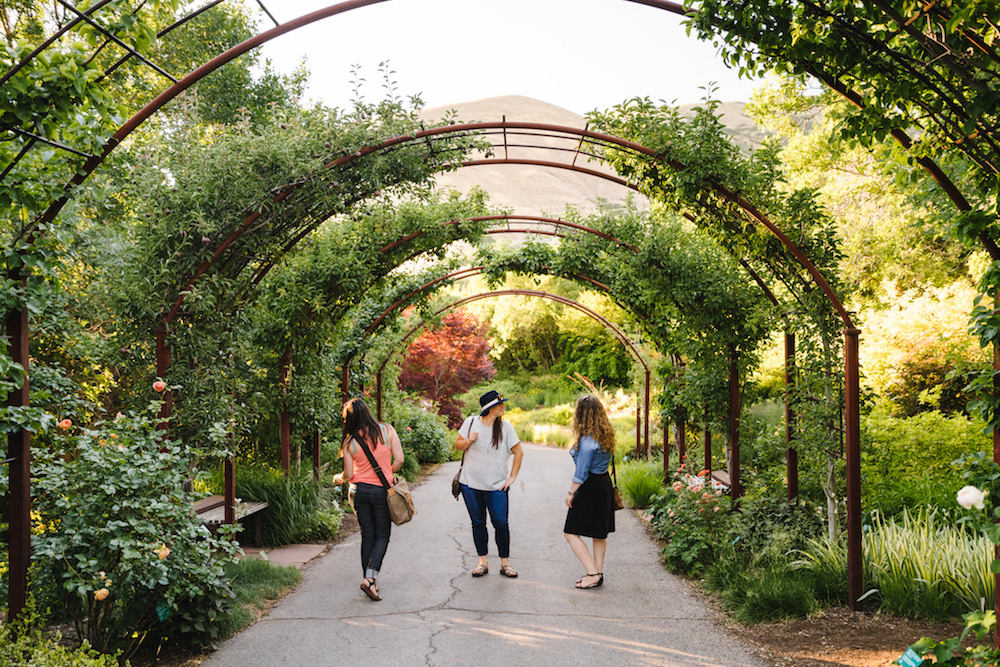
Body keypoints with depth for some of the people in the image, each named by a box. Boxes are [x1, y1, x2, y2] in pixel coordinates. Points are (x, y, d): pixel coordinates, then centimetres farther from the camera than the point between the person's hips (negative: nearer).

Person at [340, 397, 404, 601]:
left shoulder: (350, 442, -5)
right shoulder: (387, 431, -6)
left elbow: (349, 475, -1)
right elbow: (399, 460, -7)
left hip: (360, 490, 2)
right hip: (381, 491, -1)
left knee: (367, 536, 13)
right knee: (382, 536, 8)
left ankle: (368, 580, 18)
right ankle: (370, 577, -9)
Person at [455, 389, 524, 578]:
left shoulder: (505, 427, -2)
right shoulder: (471, 422, -1)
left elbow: (518, 452, 4)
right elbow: (457, 445, 7)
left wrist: (512, 477, -1)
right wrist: (468, 441, -15)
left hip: (497, 486, -1)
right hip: (471, 484, 1)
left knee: (501, 524, -4)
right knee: (478, 523, 7)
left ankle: (505, 563, 9)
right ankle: (483, 563, 17)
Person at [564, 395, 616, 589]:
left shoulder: (587, 440, -21)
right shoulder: (606, 435, 6)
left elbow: (581, 473, -19)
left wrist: (571, 493, -11)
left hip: (589, 488, -9)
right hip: (605, 484, 9)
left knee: (571, 533, 0)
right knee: (600, 533, 16)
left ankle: (593, 574, -4)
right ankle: (598, 573, 23)